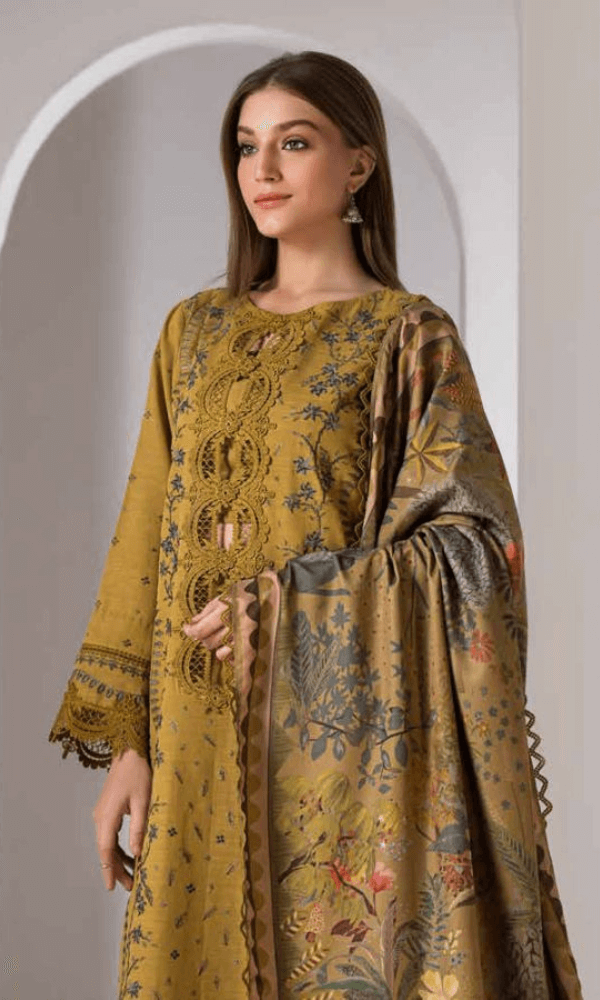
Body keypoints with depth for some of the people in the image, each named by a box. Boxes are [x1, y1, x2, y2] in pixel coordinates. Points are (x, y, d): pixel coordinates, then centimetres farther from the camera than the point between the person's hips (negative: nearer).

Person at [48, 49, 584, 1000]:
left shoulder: (409, 335, -3)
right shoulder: (196, 331, 10)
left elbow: (475, 543, -8)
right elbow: (147, 542, 8)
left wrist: (288, 604, -16)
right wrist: (125, 740, 3)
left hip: (344, 735, -4)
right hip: (201, 743, 4)